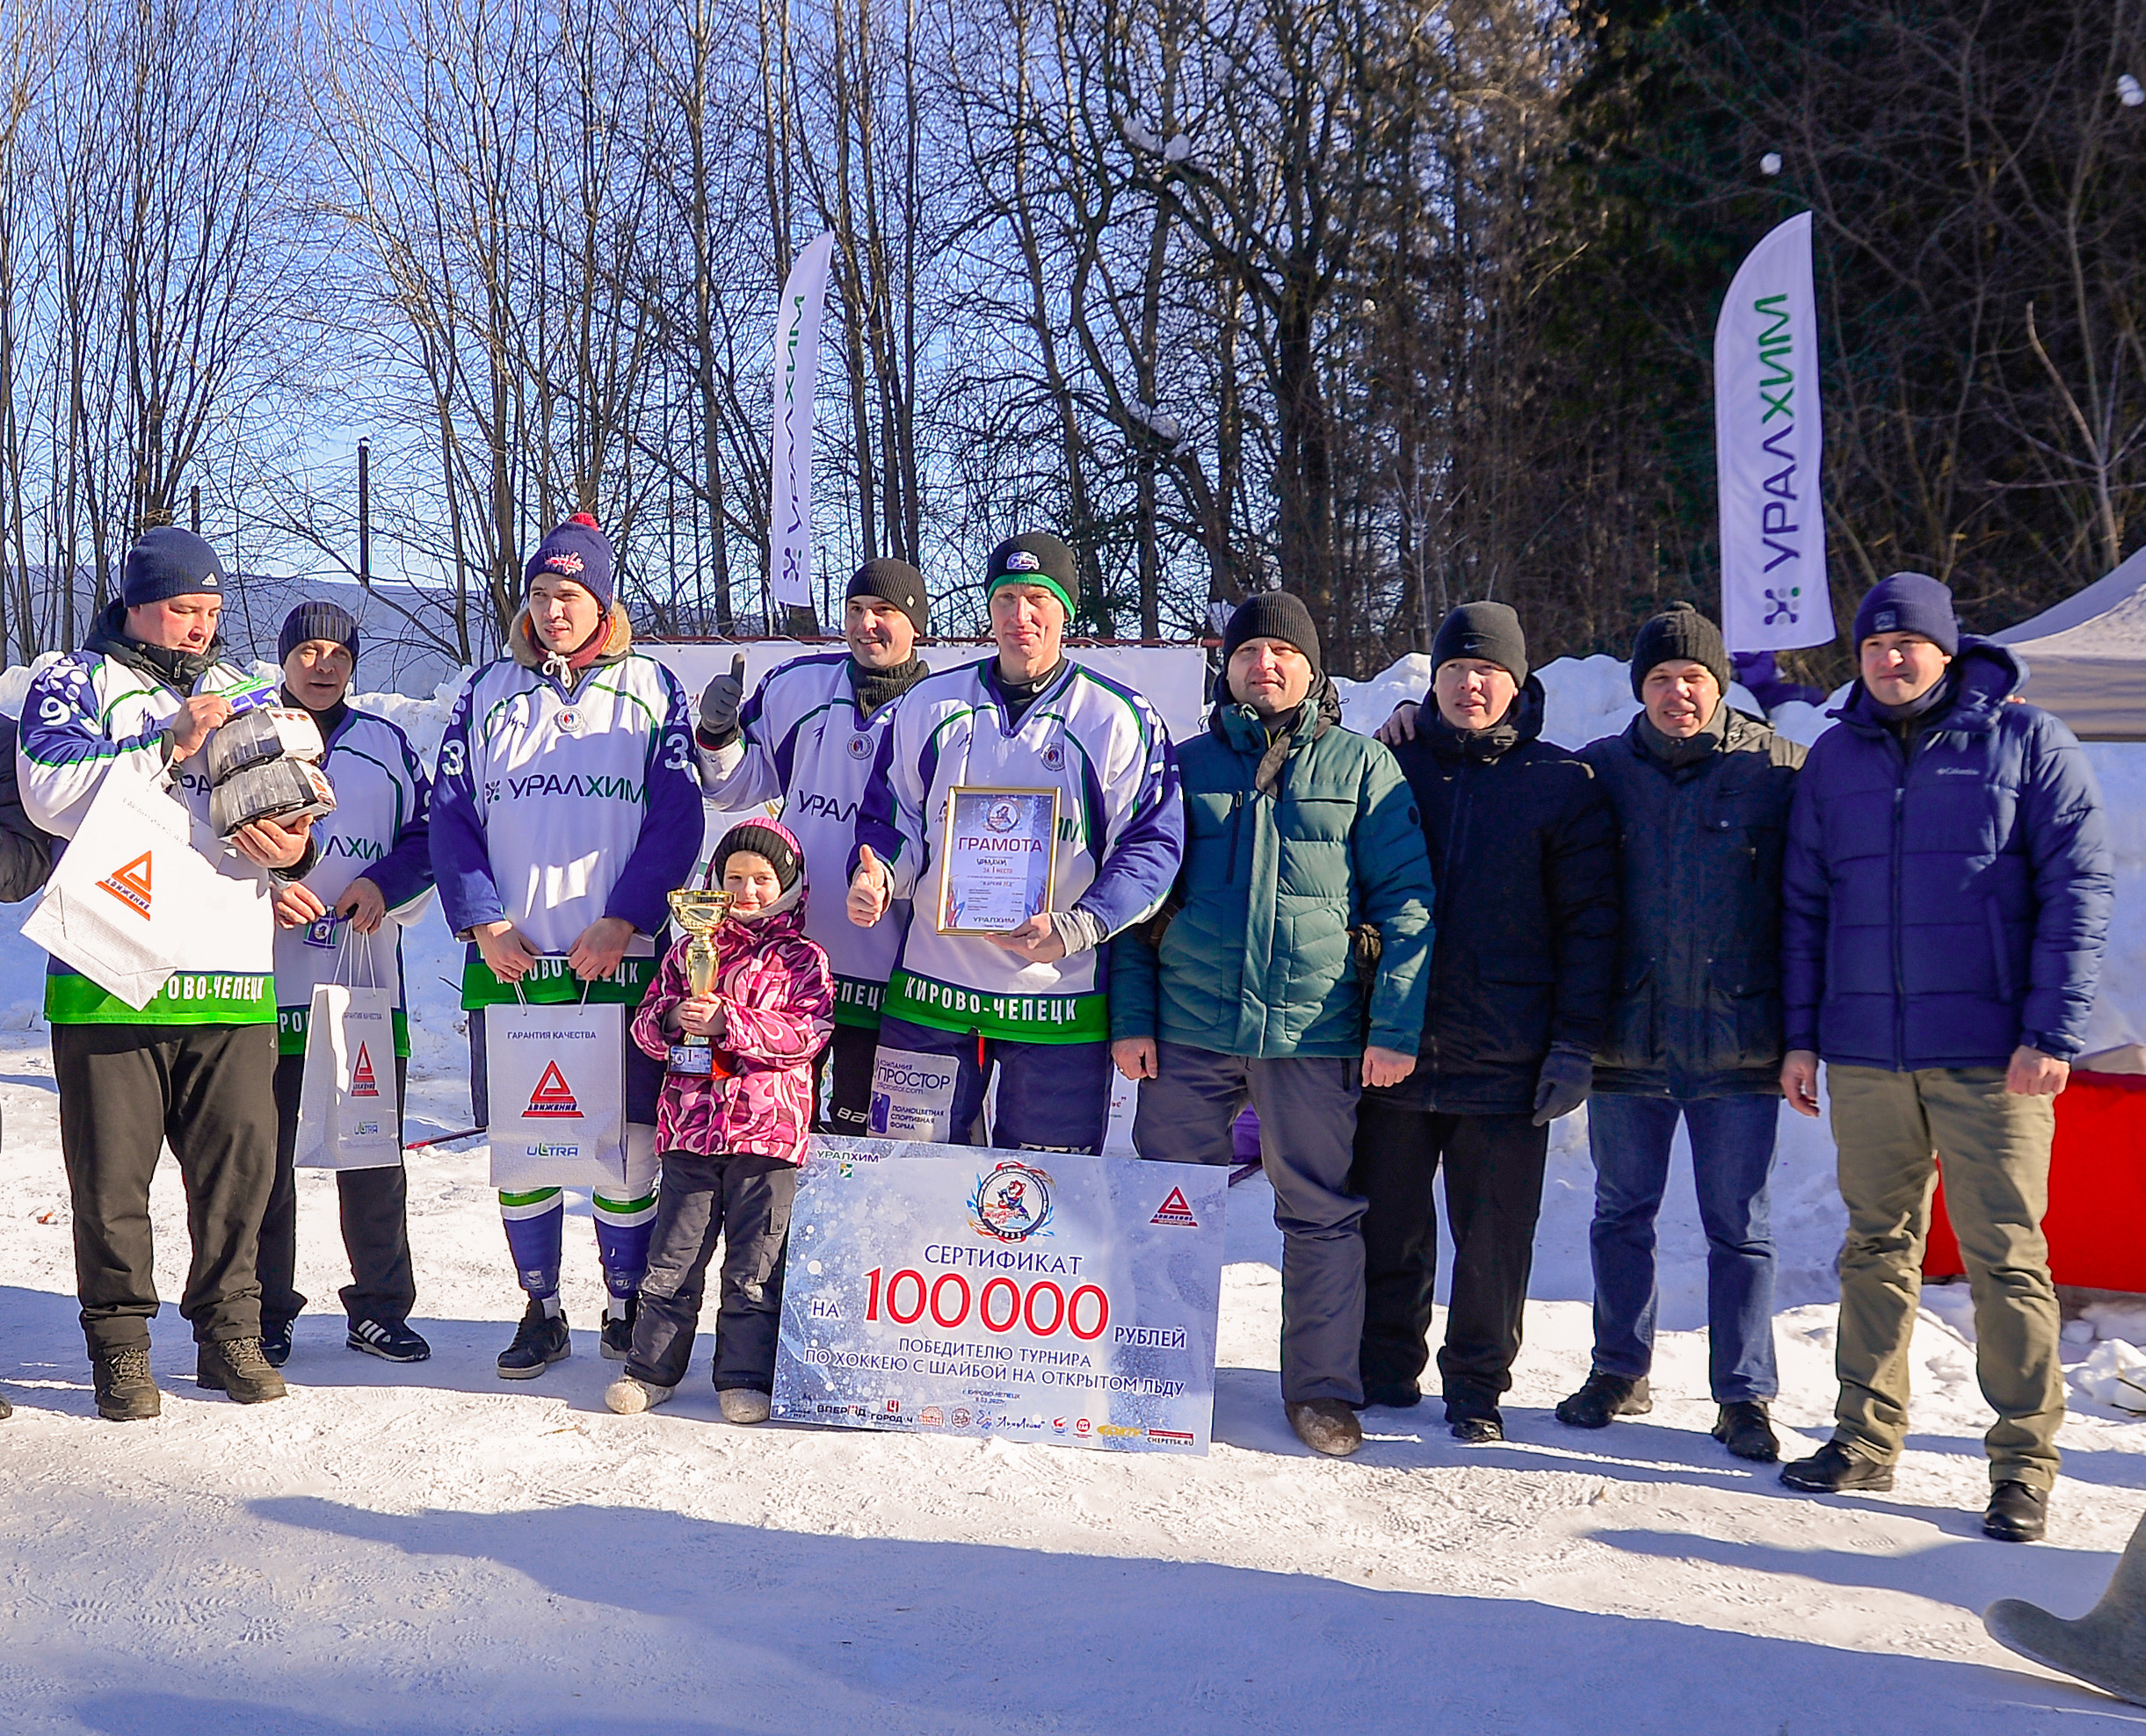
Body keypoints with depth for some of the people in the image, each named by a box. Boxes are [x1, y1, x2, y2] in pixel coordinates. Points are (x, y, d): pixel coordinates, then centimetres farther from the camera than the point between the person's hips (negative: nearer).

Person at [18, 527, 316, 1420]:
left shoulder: (239, 693, 21)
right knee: (111, 1169, 1)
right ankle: (119, 1345, 12)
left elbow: (291, 808, 20)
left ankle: (229, 1329, 14)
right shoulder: (73, 682, 8)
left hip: (232, 972, 3)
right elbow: (50, 794, -9)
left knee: (241, 1157, 1)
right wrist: (168, 746, -14)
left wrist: (292, 852, -3)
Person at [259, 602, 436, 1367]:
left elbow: (429, 836, 11)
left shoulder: (387, 746, 12)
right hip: (266, 980, -1)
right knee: (264, 1155, 3)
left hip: (367, 982, 2)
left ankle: (380, 1307, 15)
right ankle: (266, 1314, 14)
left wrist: (384, 885, -8)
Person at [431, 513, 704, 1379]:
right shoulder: (488, 691, 11)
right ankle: (541, 1311, 18)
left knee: (626, 1143, 0)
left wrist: (623, 922, -11)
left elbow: (677, 817, -1)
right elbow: (449, 814, 7)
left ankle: (627, 1308, 15)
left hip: (620, 960, -2)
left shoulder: (651, 689, 5)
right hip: (508, 961, 2)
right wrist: (481, 922, -6)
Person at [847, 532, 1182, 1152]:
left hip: (1059, 1000, -2)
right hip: (931, 990, 2)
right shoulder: (929, 705, 9)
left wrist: (1074, 929, -19)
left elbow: (1151, 844, -5)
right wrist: (876, 875, -9)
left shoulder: (1121, 721, -1)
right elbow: (892, 821, 15)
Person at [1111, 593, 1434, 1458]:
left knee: (1322, 1214, 5)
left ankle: (1323, 1386, 20)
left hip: (1316, 1034, -1)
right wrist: (1131, 1016, 1)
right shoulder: (1183, 767, 11)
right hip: (1188, 1029, 2)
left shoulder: (1362, 766, 6)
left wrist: (1396, 1027, -7)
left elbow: (1405, 901, 2)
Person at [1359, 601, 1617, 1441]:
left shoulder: (1563, 783, 3)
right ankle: (1385, 1369, 26)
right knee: (1387, 1226, 10)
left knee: (1494, 1238, 5)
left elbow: (1589, 922, 0)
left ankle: (1477, 1385, 20)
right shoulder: (1392, 765, 8)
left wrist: (1575, 1042, -6)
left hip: (1507, 1057, -2)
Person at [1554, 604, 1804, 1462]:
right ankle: (1620, 1371, 27)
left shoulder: (1777, 769, -1)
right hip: (1625, 1037, 2)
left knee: (1739, 1227, 4)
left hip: (1738, 1041, -2)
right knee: (1622, 1212, 13)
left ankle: (1744, 1394, 14)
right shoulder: (1600, 770, 4)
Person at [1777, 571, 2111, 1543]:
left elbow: (2078, 889, -3)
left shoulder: (2026, 742, 1)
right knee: (1877, 1248, 11)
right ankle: (1866, 1437, 20)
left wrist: (2053, 1032, -10)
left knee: (2004, 1256, -2)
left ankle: (2024, 1462, 6)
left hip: (1990, 1055, -4)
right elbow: (1804, 905, 14)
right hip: (1865, 1052, 4)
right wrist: (1801, 1034, 8)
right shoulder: (1837, 759, 12)